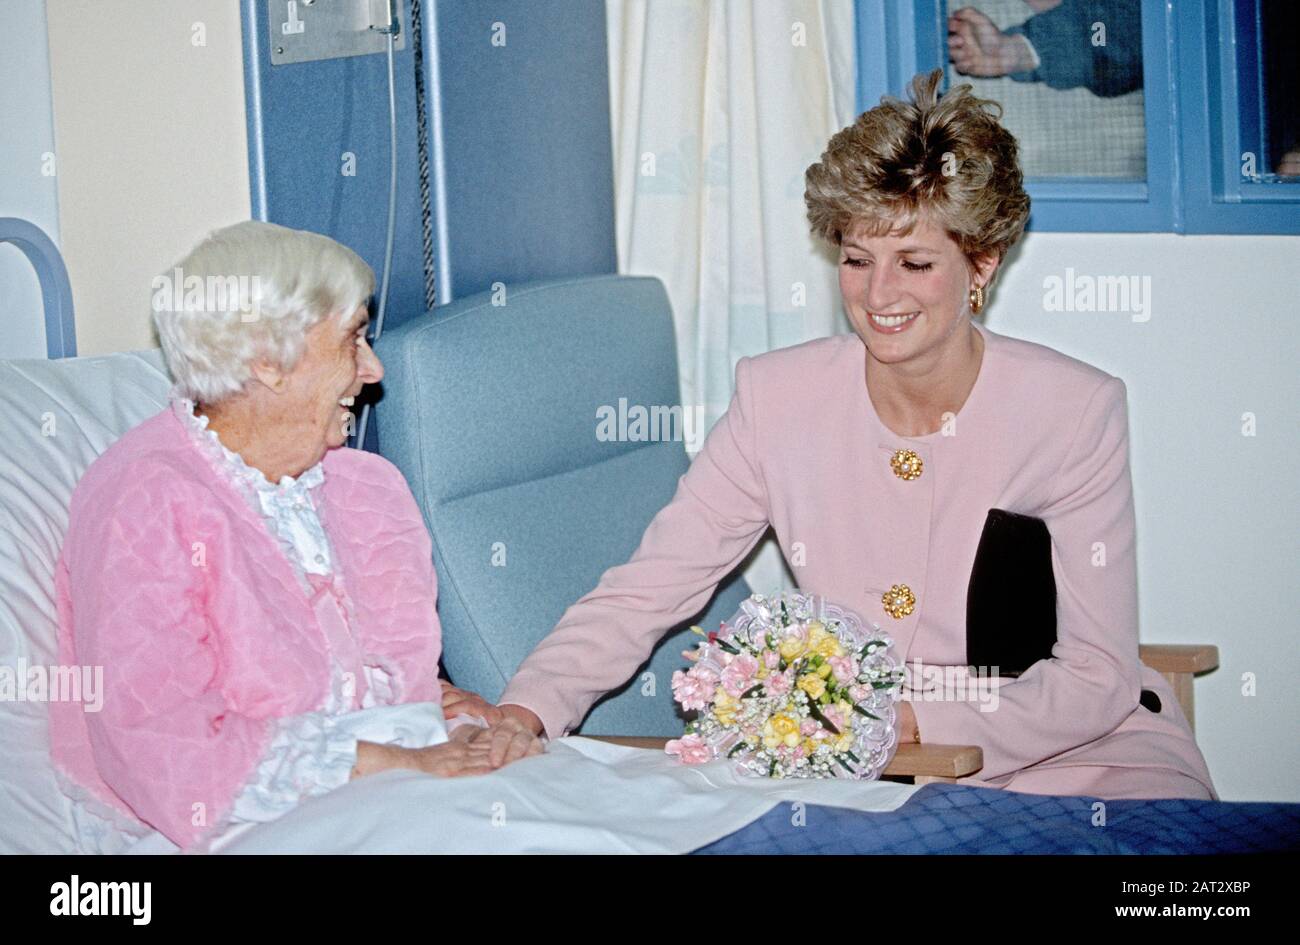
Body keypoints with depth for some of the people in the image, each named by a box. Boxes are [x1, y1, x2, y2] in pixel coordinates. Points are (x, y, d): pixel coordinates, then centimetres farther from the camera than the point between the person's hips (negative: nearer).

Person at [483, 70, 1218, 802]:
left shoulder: (1076, 410, -6)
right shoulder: (778, 398, 0)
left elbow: (1097, 676, -8)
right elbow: (646, 590, -2)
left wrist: (912, 722, -22)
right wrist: (524, 713, -20)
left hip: (1062, 748, -2)